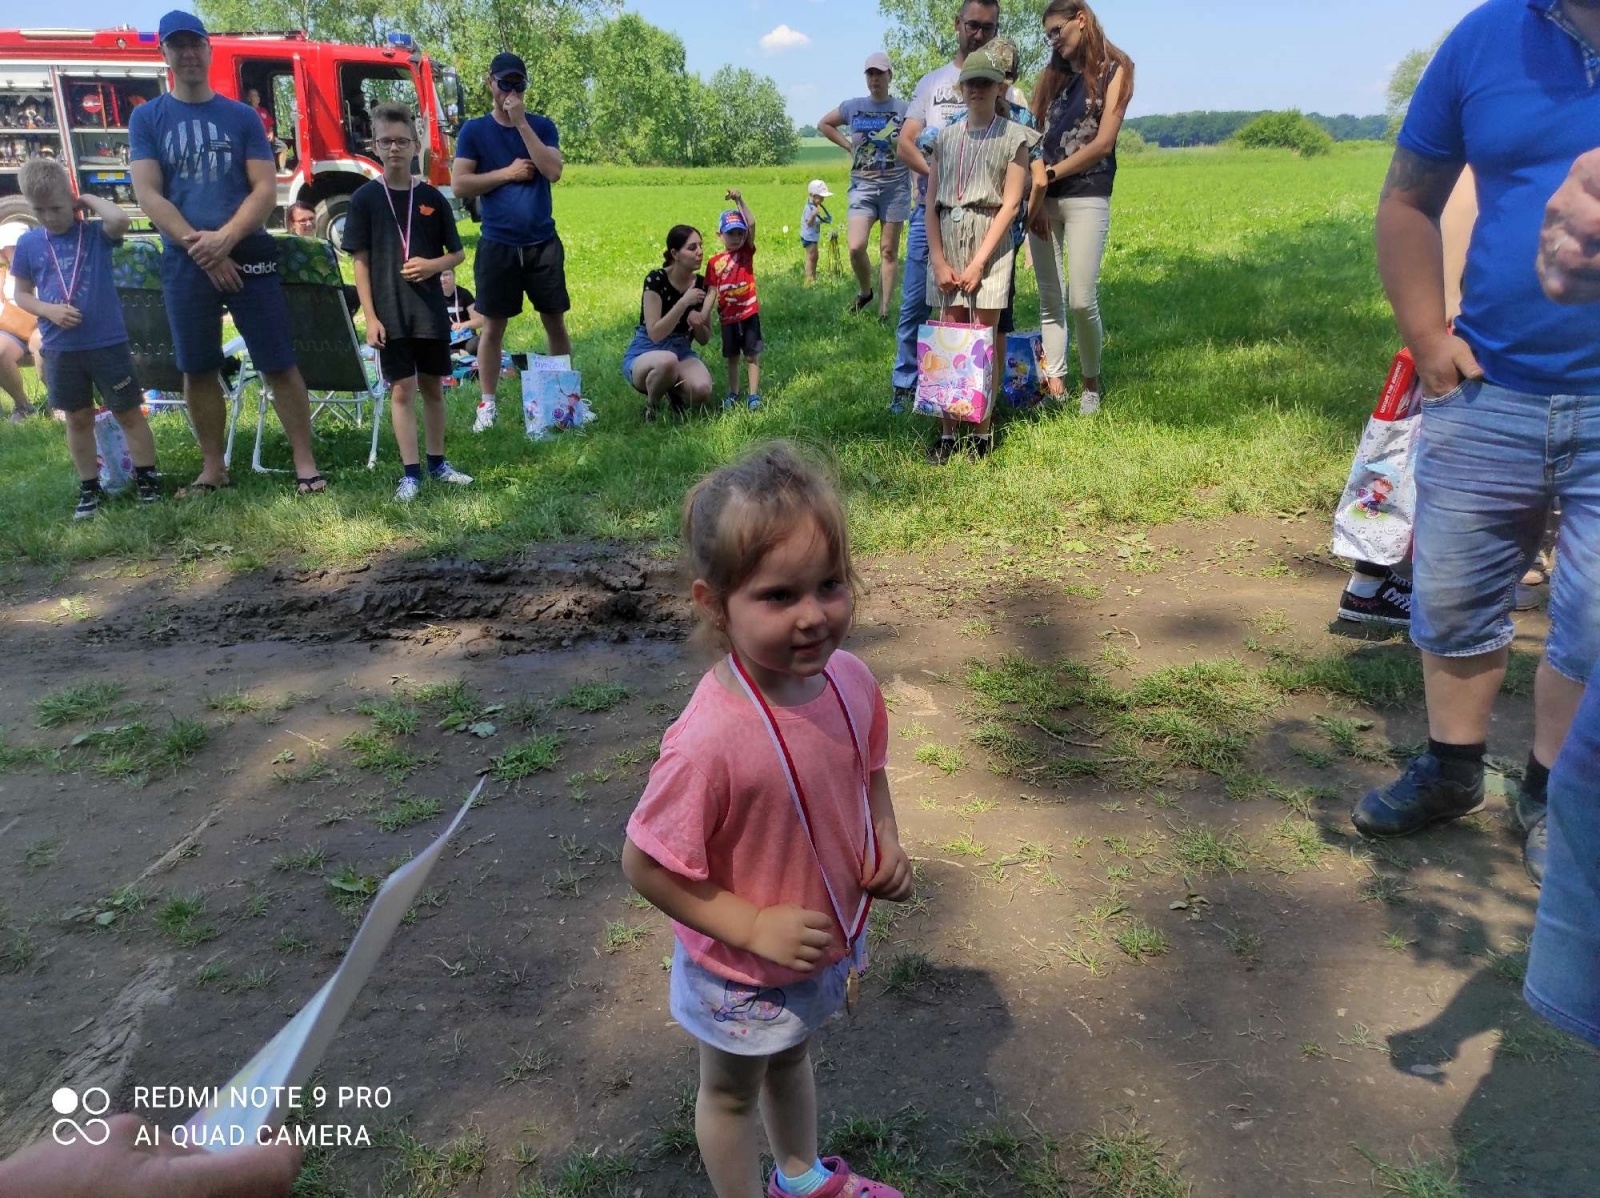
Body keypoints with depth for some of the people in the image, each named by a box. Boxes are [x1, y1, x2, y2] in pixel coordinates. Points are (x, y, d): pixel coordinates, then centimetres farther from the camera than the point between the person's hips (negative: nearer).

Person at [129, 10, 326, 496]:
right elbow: (147, 195, -3)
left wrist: (226, 238, -16)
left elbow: (266, 190, -2)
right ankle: (212, 468, 18)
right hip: (184, 262, 1)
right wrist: (199, 247, -13)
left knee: (279, 364, -3)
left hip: (249, 255, -1)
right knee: (198, 370, 7)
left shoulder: (242, 116, 6)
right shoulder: (147, 118, 5)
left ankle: (305, 463, 3)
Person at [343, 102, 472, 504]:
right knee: (402, 390, 0)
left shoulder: (432, 198, 3)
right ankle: (410, 472, 3)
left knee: (433, 387, 11)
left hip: (431, 310, 2)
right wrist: (370, 316, -9)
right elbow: (360, 261, -2)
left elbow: (458, 253, 9)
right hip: (390, 313, -2)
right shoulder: (365, 198, -1)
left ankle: (437, 462, 24)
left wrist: (433, 265, -12)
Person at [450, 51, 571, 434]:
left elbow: (553, 171, -12)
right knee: (493, 326, 3)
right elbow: (459, 184, -5)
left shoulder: (541, 125, 5)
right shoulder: (474, 130, 3)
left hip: (543, 242, 1)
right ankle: (487, 405, 9)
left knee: (555, 321, 6)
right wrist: (507, 173, -9)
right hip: (497, 244, -1)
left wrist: (521, 122, -13)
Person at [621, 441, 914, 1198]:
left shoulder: (849, 681, -19)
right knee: (731, 1093, 25)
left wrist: (886, 845, -13)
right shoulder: (710, 740, -39)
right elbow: (644, 864, -27)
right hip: (743, 975, -6)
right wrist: (754, 927, -26)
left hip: (832, 947, 6)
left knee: (792, 1058, 34)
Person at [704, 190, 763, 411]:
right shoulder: (714, 262, 0)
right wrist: (703, 317, -9)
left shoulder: (747, 252, -2)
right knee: (731, 357, 14)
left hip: (749, 312, -2)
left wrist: (739, 201, -22)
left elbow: (752, 224, -17)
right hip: (727, 316, 2)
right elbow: (711, 292, -1)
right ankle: (733, 394, 26)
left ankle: (754, 395, 4)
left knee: (751, 355, 2)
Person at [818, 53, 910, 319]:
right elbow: (823, 124, 21)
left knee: (889, 251, 3)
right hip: (862, 187, 1)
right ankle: (864, 292, 14)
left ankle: (884, 311, 7)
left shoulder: (903, 109, -1)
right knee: (855, 247, -14)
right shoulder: (852, 107, 6)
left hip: (895, 187, -1)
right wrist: (848, 146, 9)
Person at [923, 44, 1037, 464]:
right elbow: (931, 203, 7)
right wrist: (938, 260, -4)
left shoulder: (1013, 138, 3)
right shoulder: (945, 138, 12)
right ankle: (946, 432, 4)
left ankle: (983, 432, 3)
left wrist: (978, 263, -12)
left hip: (989, 245, -3)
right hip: (946, 245, 3)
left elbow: (1011, 204, -4)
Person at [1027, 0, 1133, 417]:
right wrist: (1035, 192, -6)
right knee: (1050, 299, 2)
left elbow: (1103, 143, -7)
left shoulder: (1113, 70, 4)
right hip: (1044, 199, 5)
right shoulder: (1051, 76, 17)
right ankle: (1055, 383, 8)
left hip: (1086, 198, -4)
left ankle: (1091, 381, 10)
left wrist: (1050, 174, -9)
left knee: (1081, 300, -10)